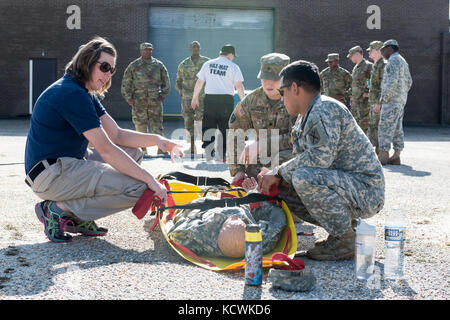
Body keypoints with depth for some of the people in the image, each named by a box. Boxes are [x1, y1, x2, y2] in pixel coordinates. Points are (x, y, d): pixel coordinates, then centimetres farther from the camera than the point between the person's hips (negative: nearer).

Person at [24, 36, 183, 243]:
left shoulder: (85, 94, 16)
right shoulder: (72, 93, -17)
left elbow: (116, 134, 12)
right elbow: (105, 149, -22)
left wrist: (156, 140, -3)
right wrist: (149, 179, -21)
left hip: (67, 164, 11)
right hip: (50, 174, -11)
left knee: (133, 153, 14)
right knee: (137, 188, -20)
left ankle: (78, 217, 5)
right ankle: (58, 209, -9)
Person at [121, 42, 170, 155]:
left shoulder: (159, 65, 10)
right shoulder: (133, 66, 7)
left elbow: (166, 82, 15)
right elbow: (126, 83, 8)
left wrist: (163, 95, 4)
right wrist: (128, 98, 1)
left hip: (155, 101, 0)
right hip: (139, 101, 0)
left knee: (157, 125, -4)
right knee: (140, 126, 2)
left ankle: (161, 149, -4)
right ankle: (143, 149, 11)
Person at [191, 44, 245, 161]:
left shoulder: (207, 64, 10)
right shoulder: (233, 67, 0)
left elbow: (199, 83, 12)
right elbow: (239, 86, -6)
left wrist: (195, 98, 22)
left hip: (210, 99, 2)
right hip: (226, 100, -2)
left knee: (208, 126, 8)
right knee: (224, 128, 5)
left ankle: (208, 146, -6)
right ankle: (222, 154, 4)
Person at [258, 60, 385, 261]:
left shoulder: (325, 109, -17)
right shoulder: (304, 119, 14)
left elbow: (321, 156, -29)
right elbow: (301, 160, 16)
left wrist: (278, 172, -18)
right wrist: (274, 178, -2)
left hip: (367, 190, -10)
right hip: (346, 185, 10)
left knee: (304, 178, -31)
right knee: (283, 189, 6)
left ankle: (345, 240, -15)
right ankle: (346, 226, 10)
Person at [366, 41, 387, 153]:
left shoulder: (383, 65, -13)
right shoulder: (375, 65, 17)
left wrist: (378, 103, -24)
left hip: (379, 102, -10)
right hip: (373, 102, 10)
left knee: (377, 126, -9)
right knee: (372, 125, 11)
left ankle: (380, 152, -6)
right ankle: (377, 151, 15)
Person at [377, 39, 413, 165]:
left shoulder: (393, 60, -11)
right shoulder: (403, 61, 21)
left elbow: (392, 81, -23)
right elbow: (409, 82, 24)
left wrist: (384, 97, -18)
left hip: (391, 100, -10)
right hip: (401, 100, 10)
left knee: (385, 127, -10)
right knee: (397, 128, 8)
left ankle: (383, 155, -12)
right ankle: (396, 156, 9)